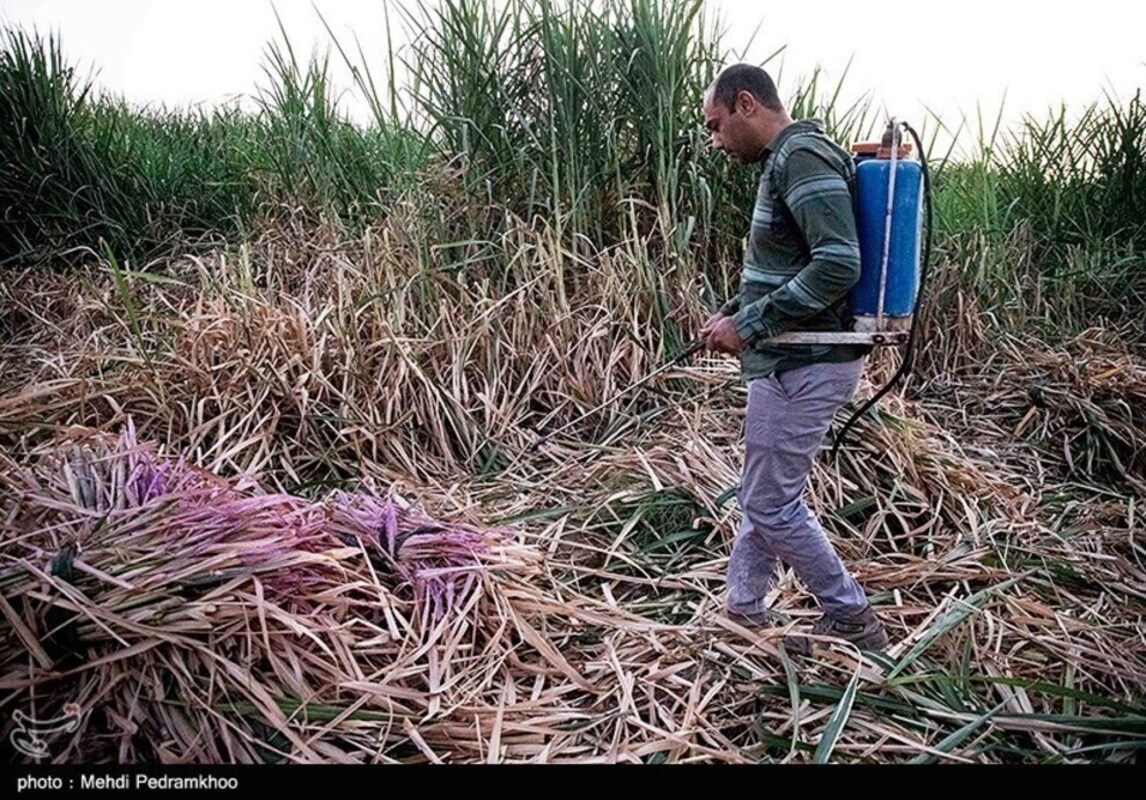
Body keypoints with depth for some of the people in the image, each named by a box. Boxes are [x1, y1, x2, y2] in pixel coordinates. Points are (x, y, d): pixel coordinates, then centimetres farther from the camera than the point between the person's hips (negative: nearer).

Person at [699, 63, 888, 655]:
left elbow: (839, 264, -26)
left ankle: (853, 620, 14)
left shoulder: (802, 155, -15)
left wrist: (749, 324, -20)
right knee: (763, 494, 17)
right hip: (792, 360, 11)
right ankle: (741, 611, 30)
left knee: (770, 503, 0)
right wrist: (733, 314, 11)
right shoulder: (785, 160, 17)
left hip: (804, 365, -11)